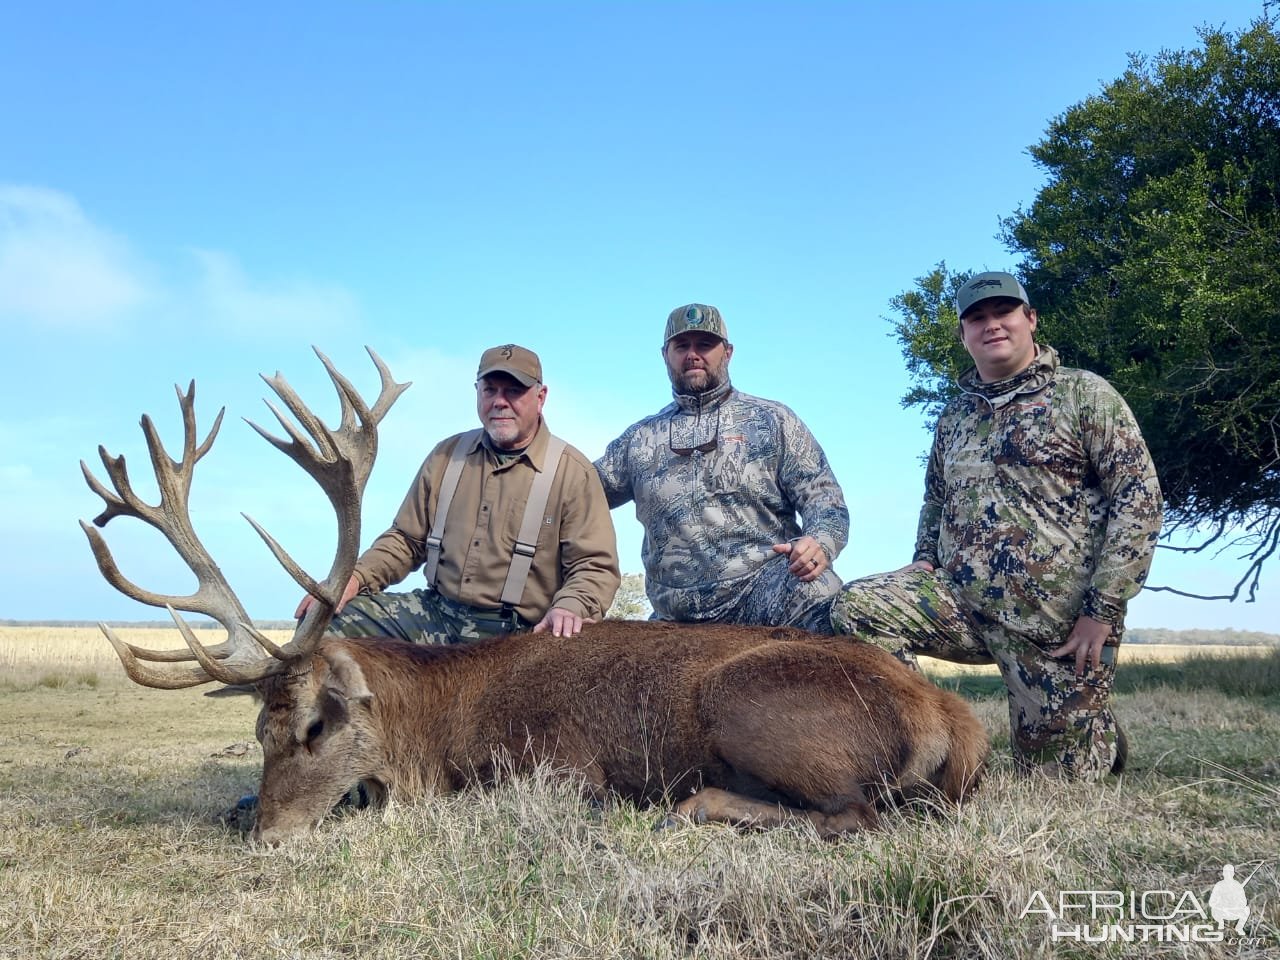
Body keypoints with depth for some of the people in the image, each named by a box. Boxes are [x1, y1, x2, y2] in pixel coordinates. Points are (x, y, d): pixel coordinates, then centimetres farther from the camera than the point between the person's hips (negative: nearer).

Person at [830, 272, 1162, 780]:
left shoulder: (1084, 395, -2)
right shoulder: (955, 416, 15)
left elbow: (1138, 496, -8)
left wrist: (1103, 609, -15)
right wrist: (924, 566, 8)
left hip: (1059, 623, -4)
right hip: (960, 601, 5)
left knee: (1060, 775, 0)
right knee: (856, 608, -18)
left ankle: (1101, 738, 34)